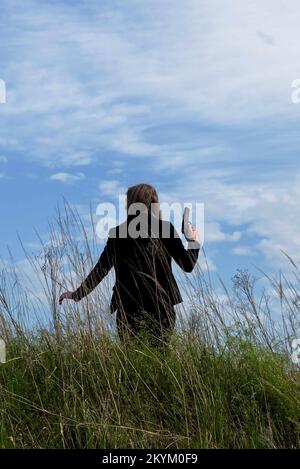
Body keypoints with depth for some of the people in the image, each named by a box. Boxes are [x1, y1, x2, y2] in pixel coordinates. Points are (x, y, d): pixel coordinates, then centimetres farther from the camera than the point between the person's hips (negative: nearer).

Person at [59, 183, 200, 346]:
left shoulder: (117, 233, 1)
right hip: (162, 307, 0)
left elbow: (101, 269, 1)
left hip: (128, 309, 1)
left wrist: (77, 294, 10)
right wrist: (194, 241, 15)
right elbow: (188, 265, -3)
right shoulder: (165, 228, -2)